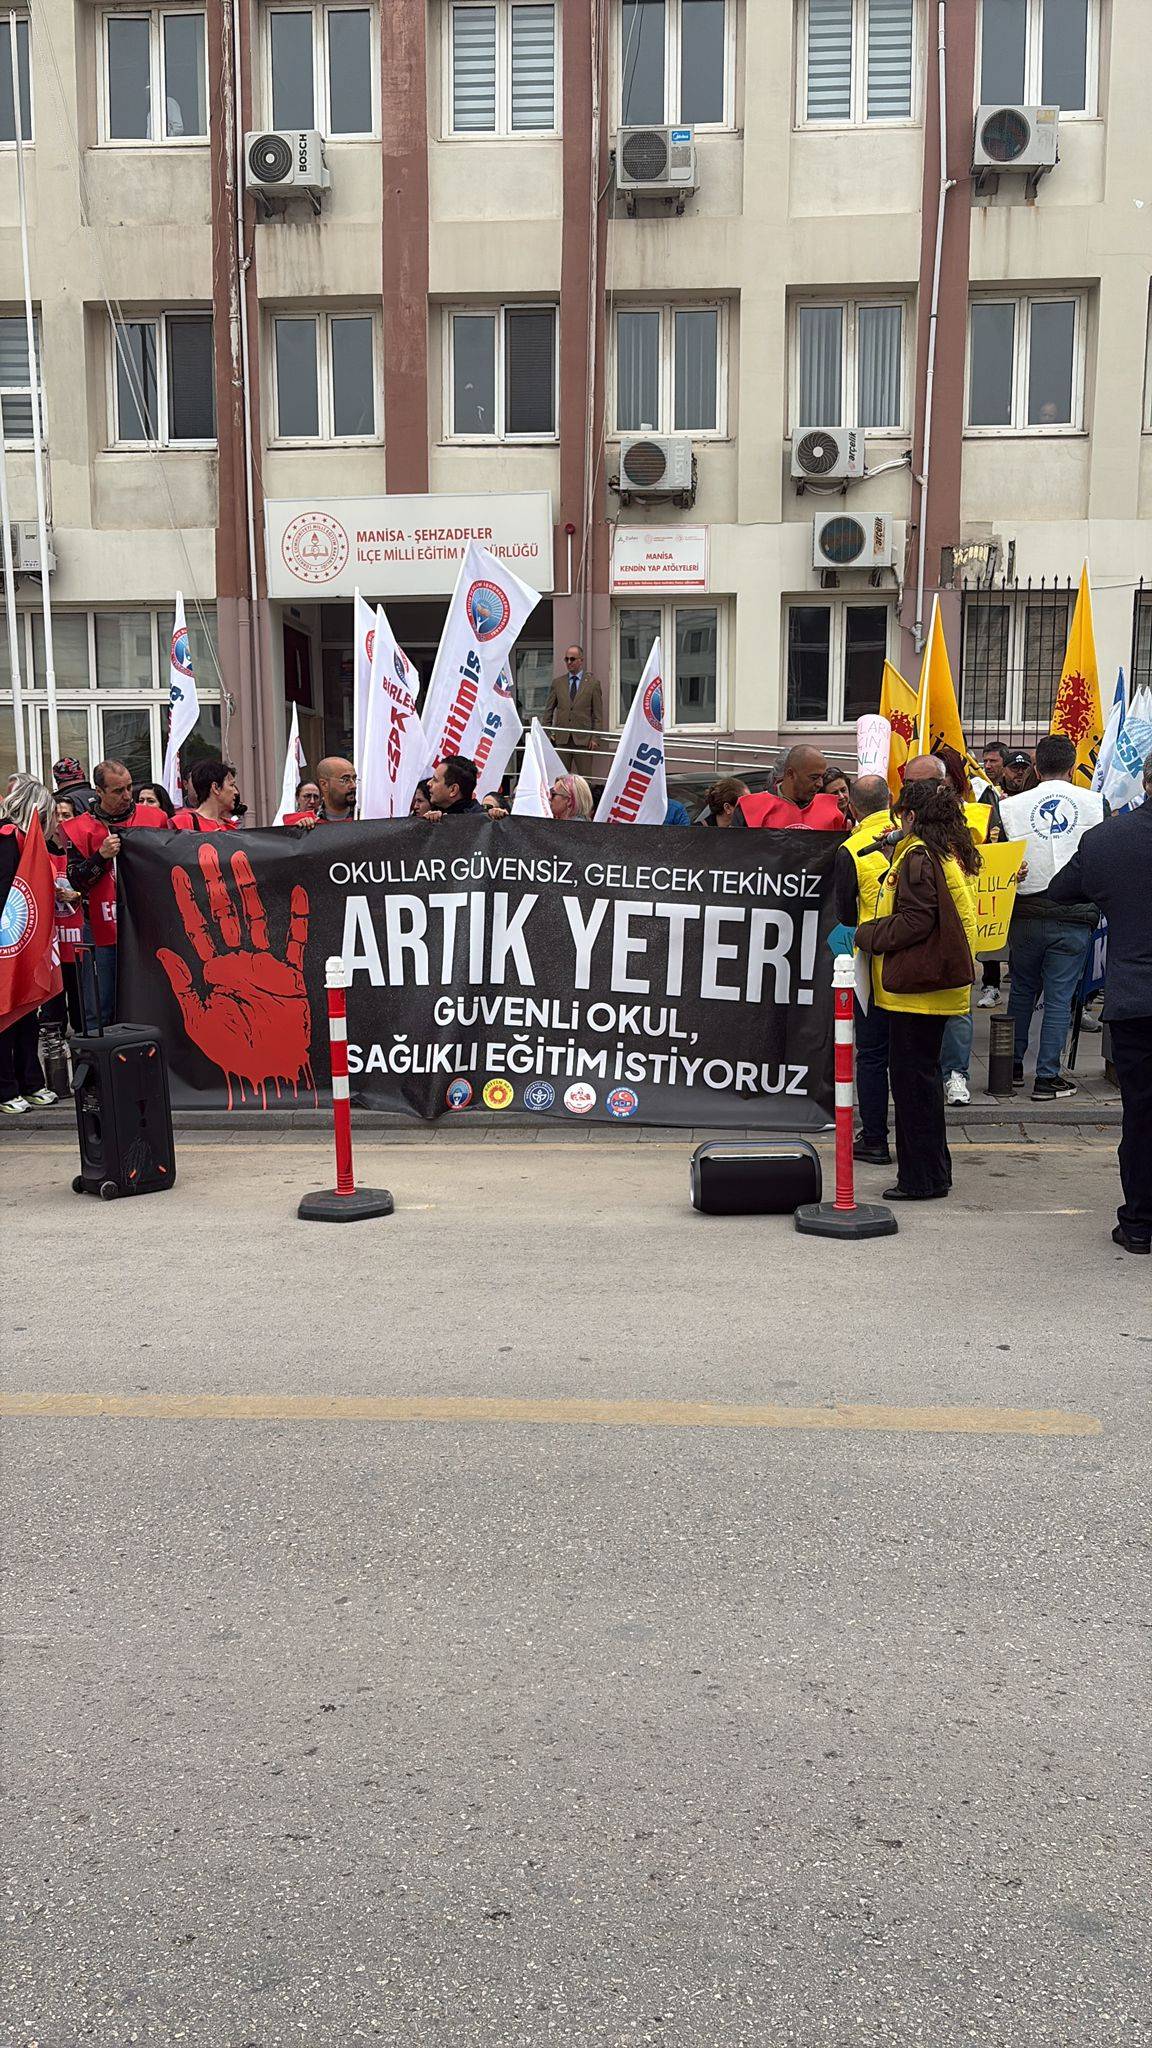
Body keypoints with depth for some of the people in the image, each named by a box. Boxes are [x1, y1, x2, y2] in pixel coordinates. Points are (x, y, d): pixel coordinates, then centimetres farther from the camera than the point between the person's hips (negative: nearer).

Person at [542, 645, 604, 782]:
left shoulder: (593, 682, 4)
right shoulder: (557, 682, 12)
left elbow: (598, 714, 2)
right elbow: (548, 710, 14)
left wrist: (595, 738, -5)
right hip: (561, 738, 2)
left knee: (586, 777, -1)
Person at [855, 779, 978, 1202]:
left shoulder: (917, 856, -16)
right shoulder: (949, 852, 14)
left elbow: (916, 921, -22)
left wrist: (866, 935, -11)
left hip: (916, 985, -10)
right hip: (937, 980, 10)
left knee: (912, 1076, -4)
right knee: (924, 1074, 17)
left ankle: (922, 1178, 2)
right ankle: (933, 1170, 26)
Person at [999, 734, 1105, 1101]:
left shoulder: (1011, 807, -3)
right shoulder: (1096, 803, -3)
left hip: (1027, 915, 2)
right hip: (1075, 918, -1)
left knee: (1022, 991, 18)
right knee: (1059, 998, 4)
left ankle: (1012, 1064, 27)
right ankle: (1047, 1077, 5)